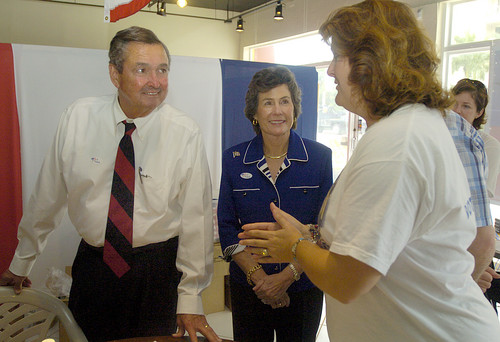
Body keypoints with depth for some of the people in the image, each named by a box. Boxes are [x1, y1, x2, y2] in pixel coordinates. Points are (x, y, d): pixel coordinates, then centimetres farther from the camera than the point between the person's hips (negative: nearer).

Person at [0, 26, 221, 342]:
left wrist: (190, 301, -7)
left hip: (159, 272, -1)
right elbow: (48, 196, 2)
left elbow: (195, 218, -10)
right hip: (92, 264, 2)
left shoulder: (185, 132, -14)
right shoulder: (78, 118, -8)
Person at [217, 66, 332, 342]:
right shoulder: (233, 160, -2)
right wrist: (257, 276, -12)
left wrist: (287, 276, -14)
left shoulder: (320, 157, -5)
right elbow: (227, 227, -2)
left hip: (303, 286, 0)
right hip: (247, 286, 1)